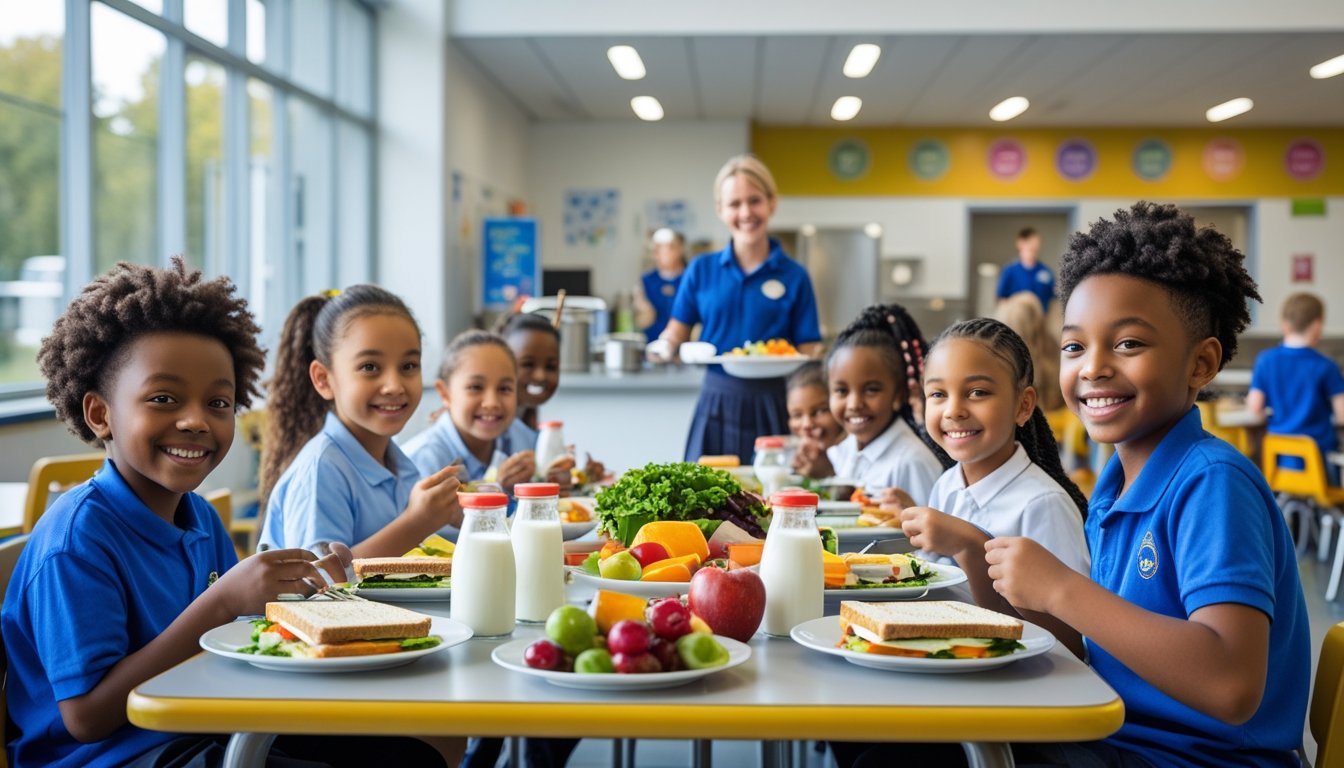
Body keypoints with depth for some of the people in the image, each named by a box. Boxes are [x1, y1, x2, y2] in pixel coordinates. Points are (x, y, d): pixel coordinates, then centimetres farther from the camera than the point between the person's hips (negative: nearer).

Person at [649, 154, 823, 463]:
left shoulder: (793, 276, 1)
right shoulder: (701, 270, 6)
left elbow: (807, 354, 1)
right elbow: (676, 334, 9)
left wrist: (816, 357, -20)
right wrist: (664, 347, -12)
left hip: (770, 408, -1)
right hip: (716, 405, 1)